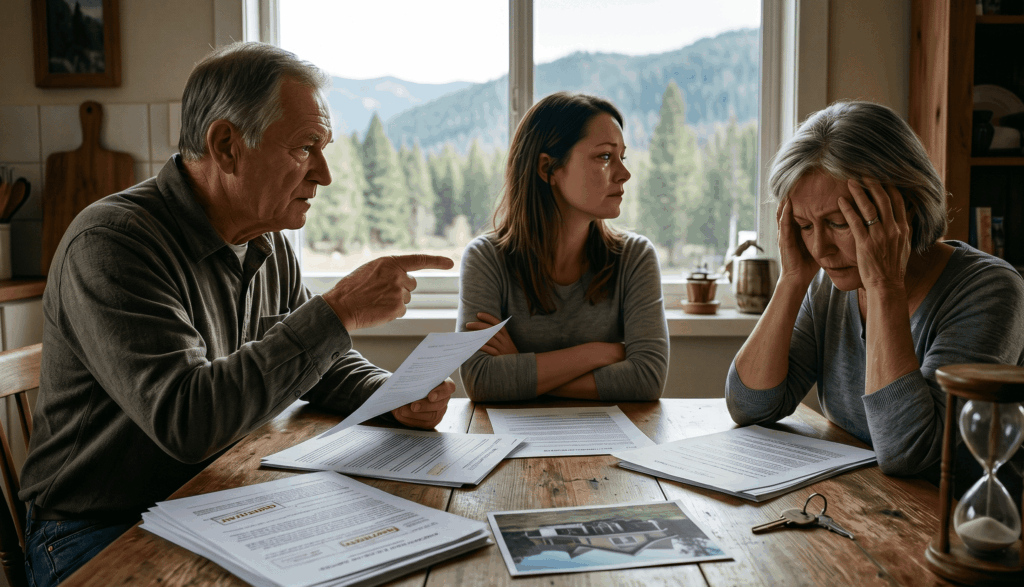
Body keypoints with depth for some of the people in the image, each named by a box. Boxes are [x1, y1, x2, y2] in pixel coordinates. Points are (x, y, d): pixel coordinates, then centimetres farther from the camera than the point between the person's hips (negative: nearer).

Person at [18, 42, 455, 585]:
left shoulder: (269, 245, 4)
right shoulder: (111, 243, -22)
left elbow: (322, 365, 15)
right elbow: (186, 421, -33)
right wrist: (338, 311, -32)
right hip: (101, 536, -7)